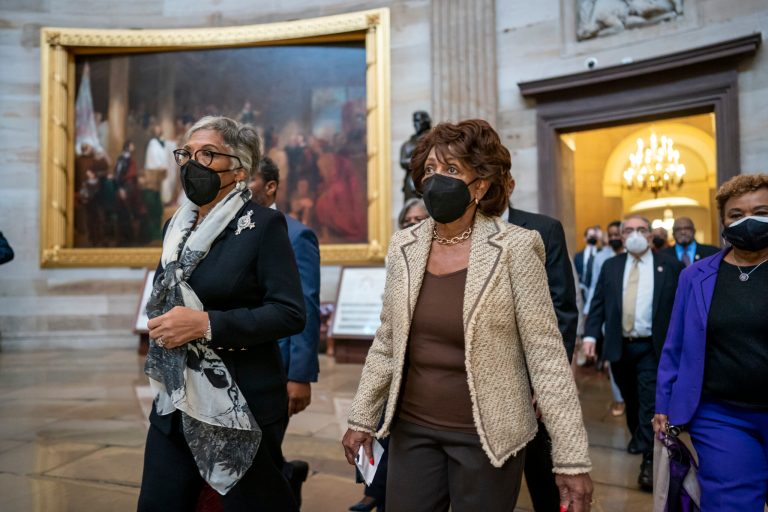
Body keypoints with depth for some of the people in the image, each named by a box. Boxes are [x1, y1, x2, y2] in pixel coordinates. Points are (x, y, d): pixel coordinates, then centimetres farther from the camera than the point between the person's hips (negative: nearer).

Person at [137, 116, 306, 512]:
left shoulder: (264, 225, -11)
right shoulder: (177, 225, 10)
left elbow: (289, 313, -17)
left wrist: (205, 323, -24)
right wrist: (162, 324, -3)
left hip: (242, 403, -6)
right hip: (175, 400, 7)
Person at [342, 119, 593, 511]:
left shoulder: (514, 248, -12)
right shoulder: (403, 247, 0)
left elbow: (545, 353, -12)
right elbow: (386, 344, 8)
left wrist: (572, 457, -13)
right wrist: (362, 418, 9)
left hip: (486, 434, -3)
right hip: (412, 429, 4)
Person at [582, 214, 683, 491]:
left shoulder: (670, 266, 0)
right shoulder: (610, 266, 7)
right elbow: (598, 303, 3)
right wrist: (590, 335, -8)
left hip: (652, 347, -3)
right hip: (619, 346, 3)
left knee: (651, 402, -7)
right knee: (630, 399, 18)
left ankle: (649, 461, -2)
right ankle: (638, 436, 41)